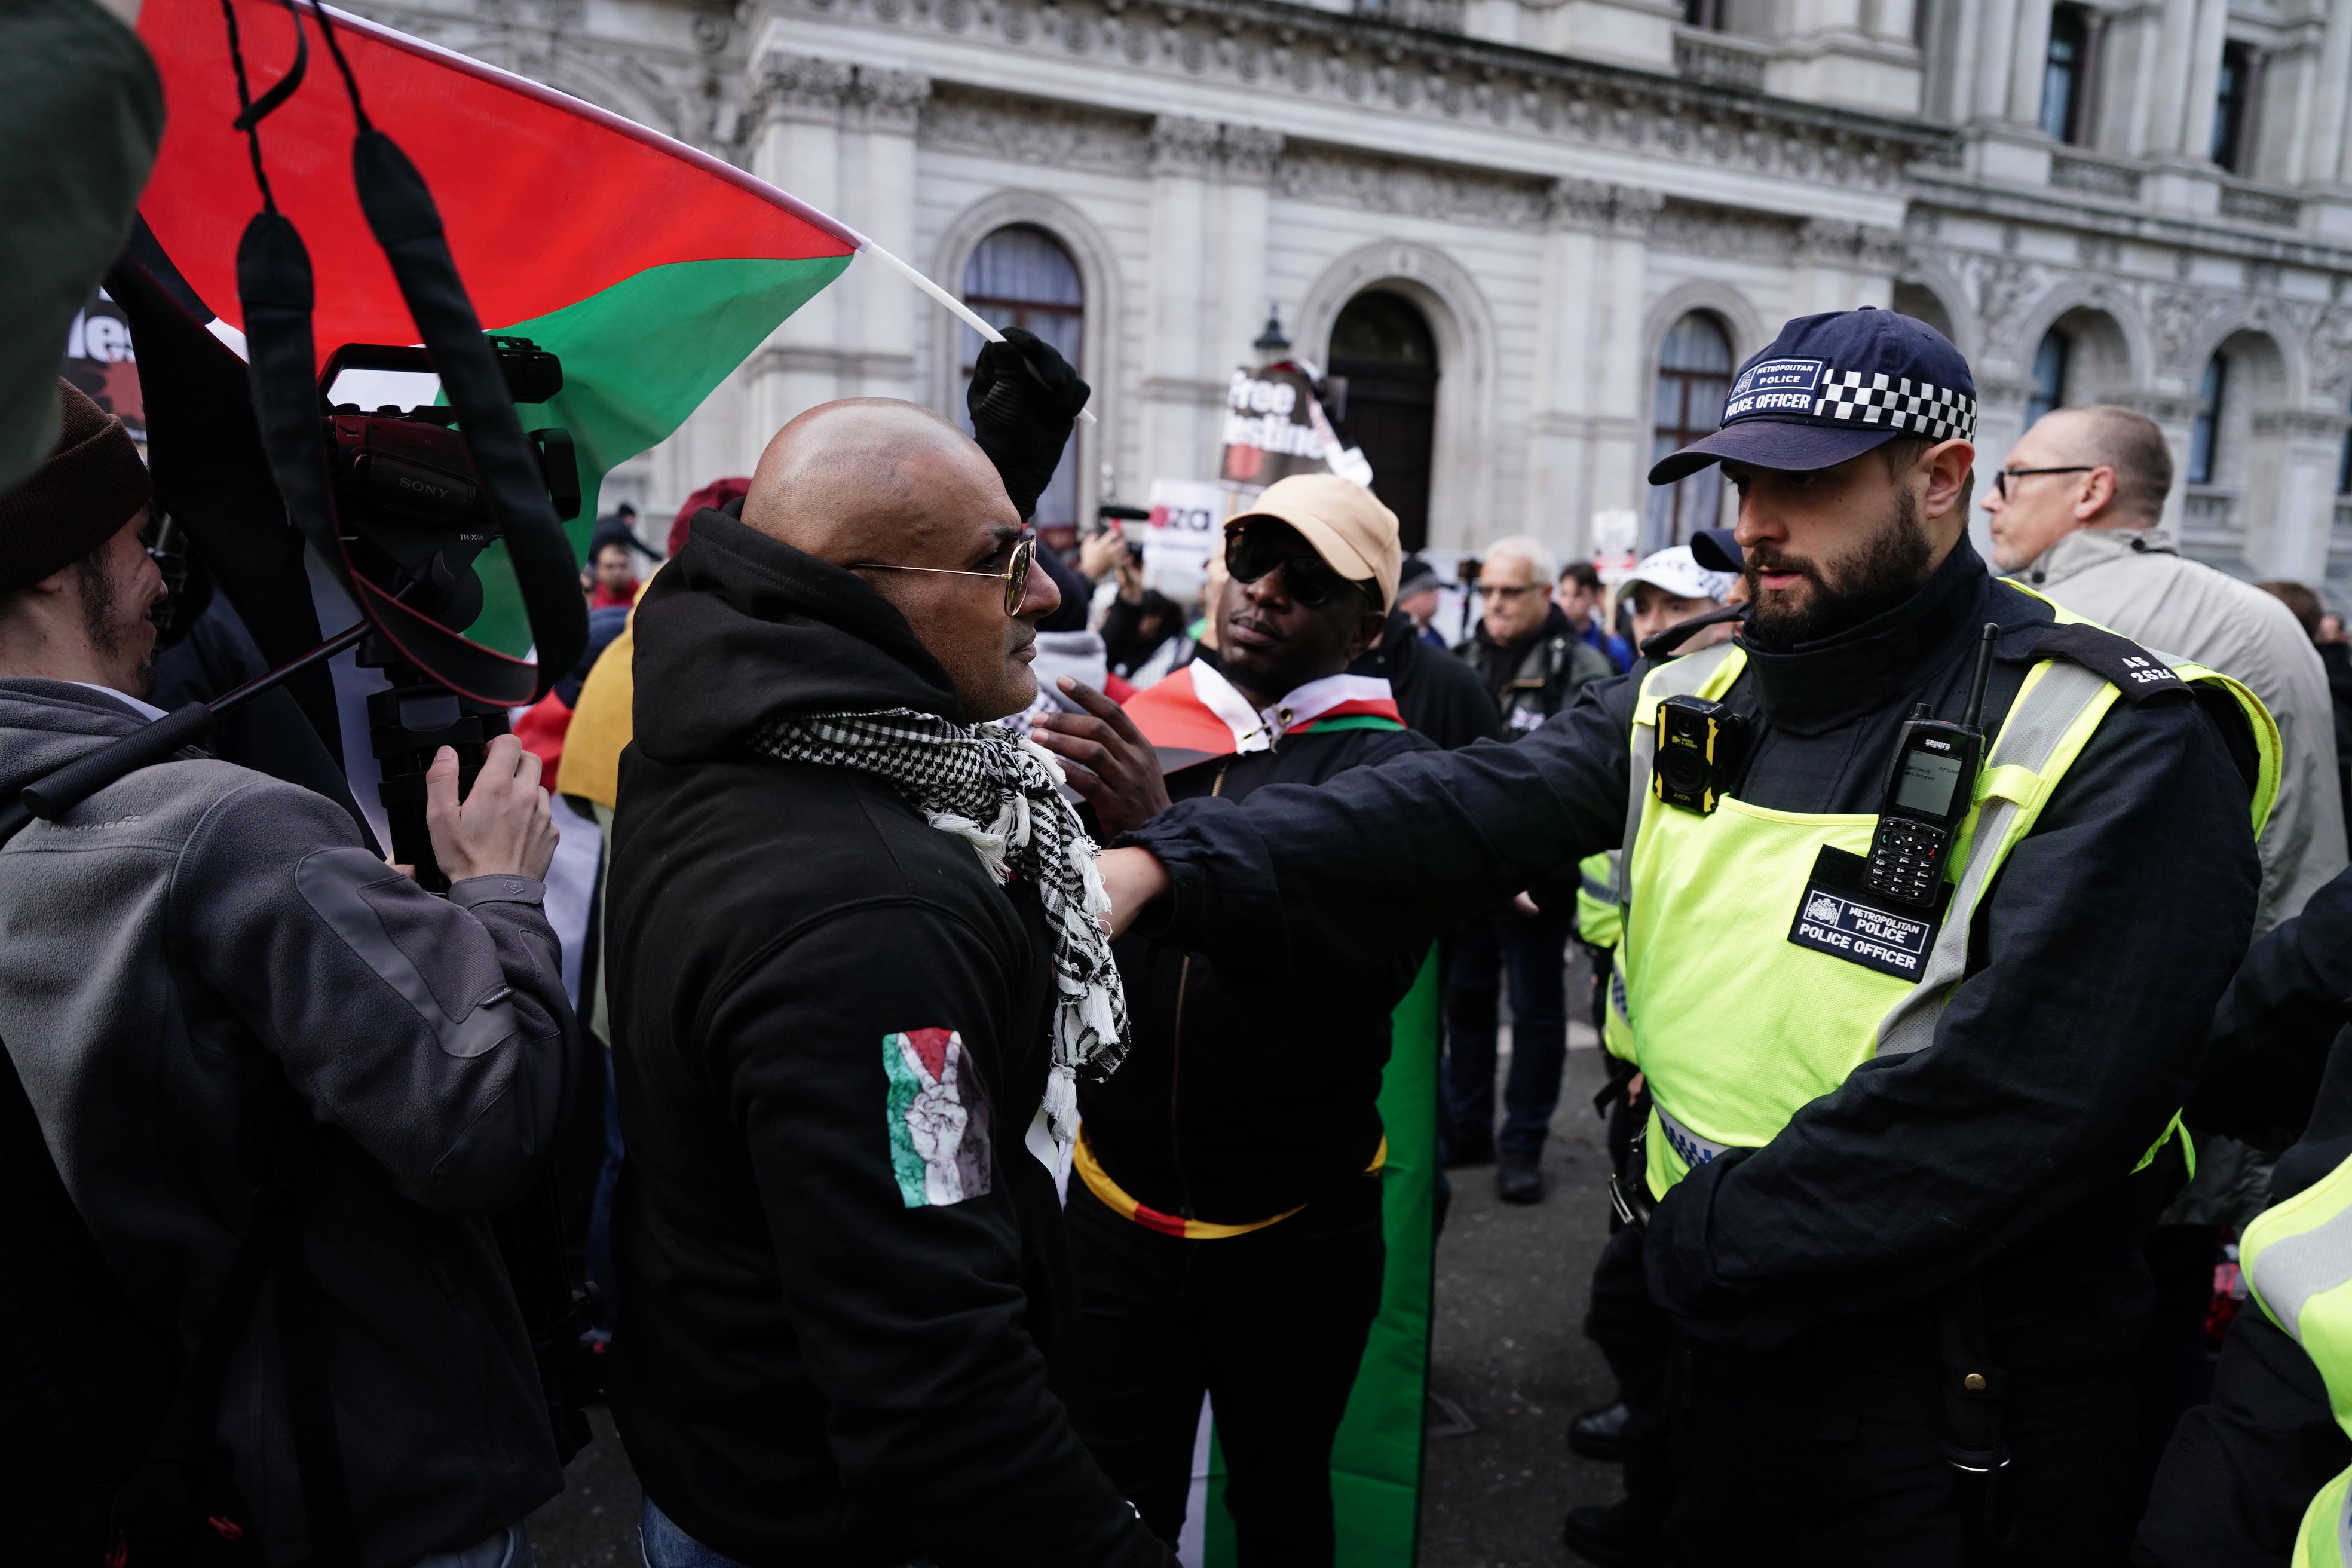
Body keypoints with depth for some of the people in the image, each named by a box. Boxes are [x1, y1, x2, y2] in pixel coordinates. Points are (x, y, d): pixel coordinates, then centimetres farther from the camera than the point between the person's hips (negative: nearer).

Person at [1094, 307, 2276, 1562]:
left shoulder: (2121, 753, -17)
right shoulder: (1686, 705, 0)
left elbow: (2017, 1100, -27)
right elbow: (1452, 814, -14)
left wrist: (1705, 1240, -19)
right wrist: (1168, 866, -27)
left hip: (1958, 1416, -4)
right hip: (1718, 1338, 5)